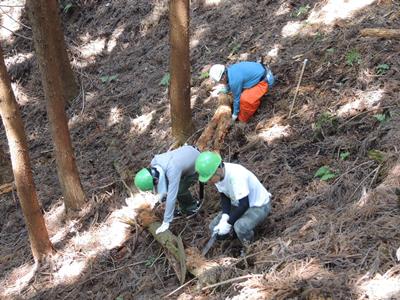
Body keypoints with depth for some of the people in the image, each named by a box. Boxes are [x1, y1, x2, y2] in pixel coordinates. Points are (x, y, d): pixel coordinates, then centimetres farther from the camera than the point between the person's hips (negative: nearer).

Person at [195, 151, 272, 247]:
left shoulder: (235, 175, -36)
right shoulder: (218, 175, -13)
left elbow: (244, 205, -32)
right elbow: (224, 197, -1)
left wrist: (228, 223, -24)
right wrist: (224, 217, -18)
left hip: (259, 205, -8)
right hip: (239, 204, 8)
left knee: (240, 227, -35)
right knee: (214, 227, -1)